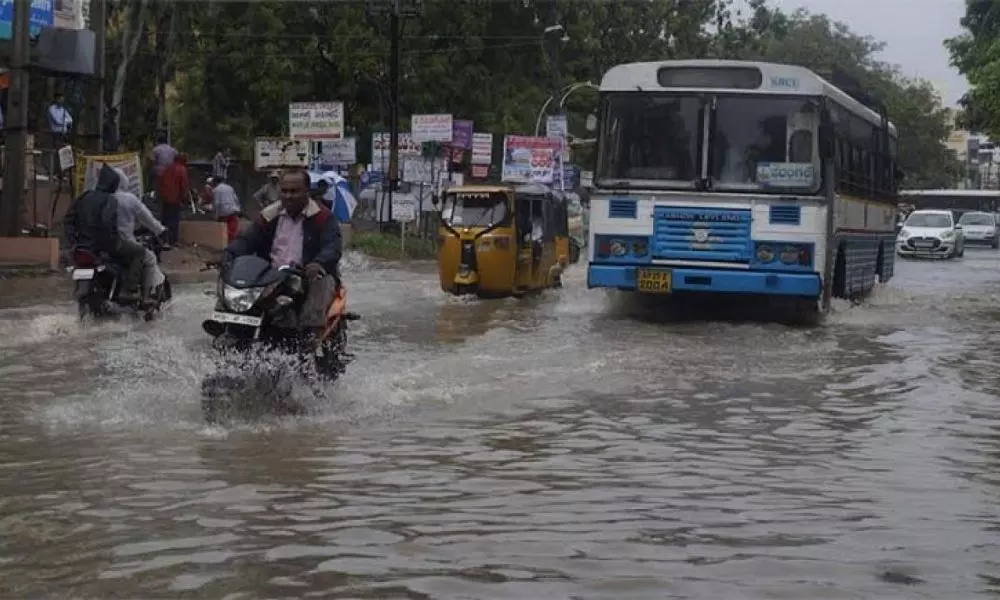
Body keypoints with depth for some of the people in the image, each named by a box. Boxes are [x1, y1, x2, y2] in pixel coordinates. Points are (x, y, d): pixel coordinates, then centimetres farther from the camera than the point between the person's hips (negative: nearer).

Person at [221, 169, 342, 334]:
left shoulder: (322, 217, 1)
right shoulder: (270, 216, 15)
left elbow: (333, 246, -13)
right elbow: (247, 240, 9)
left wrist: (319, 263, -37)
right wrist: (229, 254, -14)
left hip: (310, 276, -4)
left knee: (320, 287, -37)